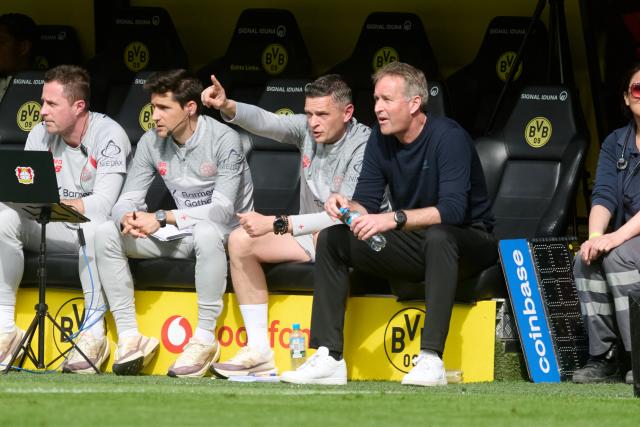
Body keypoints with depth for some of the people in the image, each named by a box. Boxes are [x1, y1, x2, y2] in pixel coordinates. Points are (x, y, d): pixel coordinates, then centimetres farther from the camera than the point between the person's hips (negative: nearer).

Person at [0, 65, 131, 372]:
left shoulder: (109, 136, -16)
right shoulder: (40, 135, 2)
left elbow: (103, 204, -26)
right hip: (53, 231, 6)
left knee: (92, 227, -40)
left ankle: (94, 331, -31)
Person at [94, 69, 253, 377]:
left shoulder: (224, 140, -18)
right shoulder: (151, 142, 0)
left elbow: (222, 210, -25)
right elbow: (126, 201, -1)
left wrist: (162, 218, -30)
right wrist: (127, 219, -27)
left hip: (227, 234, -6)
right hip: (181, 236, 6)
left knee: (207, 232, -42)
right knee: (107, 233, -13)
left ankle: (205, 338, -31)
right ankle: (129, 337, -16)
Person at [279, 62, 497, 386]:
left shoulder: (447, 137, -20)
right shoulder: (380, 139, 1)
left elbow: (453, 210, -32)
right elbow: (366, 201, 1)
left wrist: (395, 219, -42)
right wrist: (347, 207, -24)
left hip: (467, 241, -7)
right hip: (413, 245, 7)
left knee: (438, 237, -41)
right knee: (332, 239, -8)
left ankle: (431, 359, -43)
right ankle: (329, 358, -16)